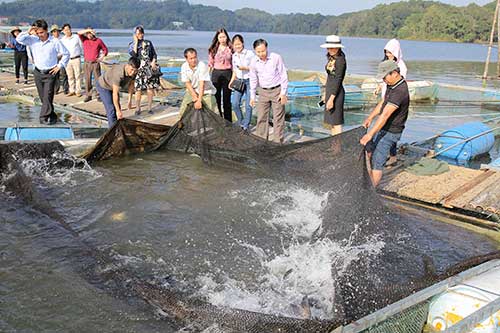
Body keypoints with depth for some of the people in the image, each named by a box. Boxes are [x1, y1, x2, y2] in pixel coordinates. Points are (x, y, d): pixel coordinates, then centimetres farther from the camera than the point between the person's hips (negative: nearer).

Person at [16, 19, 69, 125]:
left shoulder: (55, 42, -8)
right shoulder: (33, 40, 0)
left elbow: (66, 54, 1)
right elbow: (19, 39, -5)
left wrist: (60, 65, -4)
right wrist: (28, 32, -16)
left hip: (50, 73, -4)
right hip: (38, 73, 4)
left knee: (47, 96, -11)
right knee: (43, 97, 10)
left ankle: (44, 117, -6)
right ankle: (52, 116, 22)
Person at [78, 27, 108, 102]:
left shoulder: (98, 40, 4)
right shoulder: (84, 40, 8)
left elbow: (105, 49, 11)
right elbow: (79, 33, -7)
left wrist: (102, 57, -3)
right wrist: (88, 30, -13)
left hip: (95, 63, -2)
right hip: (87, 63, 2)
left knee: (98, 79, -4)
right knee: (87, 80, 5)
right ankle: (88, 95, 11)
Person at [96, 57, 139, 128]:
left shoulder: (133, 72, -21)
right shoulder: (118, 73, -41)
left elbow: (131, 84, 0)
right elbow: (115, 94, -36)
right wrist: (118, 111, -33)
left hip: (112, 85, 7)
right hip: (103, 85, -7)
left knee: (117, 107, 8)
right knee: (111, 109, -11)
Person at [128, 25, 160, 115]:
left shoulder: (148, 43, 13)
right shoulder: (132, 45, 7)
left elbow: (154, 54, 13)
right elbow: (133, 54, -13)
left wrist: (153, 62, -6)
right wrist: (136, 42, -8)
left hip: (150, 68, 2)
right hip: (139, 69, -2)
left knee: (150, 88, 0)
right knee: (138, 89, -5)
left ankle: (149, 107, 10)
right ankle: (138, 108, 7)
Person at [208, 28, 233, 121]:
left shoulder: (230, 49, 3)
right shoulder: (213, 49, 5)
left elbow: (233, 64, 5)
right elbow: (210, 63, 8)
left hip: (227, 74, -1)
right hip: (216, 74, 1)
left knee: (227, 99, 4)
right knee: (216, 98, 3)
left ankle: (228, 122, 12)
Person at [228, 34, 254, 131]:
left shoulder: (250, 54, -6)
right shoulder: (234, 56, 10)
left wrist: (245, 68, -19)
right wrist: (232, 81, 5)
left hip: (249, 81, -5)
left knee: (248, 105, -3)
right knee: (235, 103, -4)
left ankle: (246, 126, 9)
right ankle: (241, 123, 15)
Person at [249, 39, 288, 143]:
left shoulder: (276, 58, -11)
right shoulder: (254, 62, -2)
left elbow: (284, 75, -6)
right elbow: (253, 80, 9)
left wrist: (283, 93, -9)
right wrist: (252, 96, 8)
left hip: (277, 90, -3)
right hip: (263, 92, 3)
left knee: (278, 118, -1)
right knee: (261, 117, 4)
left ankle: (278, 142, 6)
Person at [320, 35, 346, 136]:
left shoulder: (340, 60, -17)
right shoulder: (331, 58, 10)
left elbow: (338, 80, -21)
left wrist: (331, 99, -23)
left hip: (336, 93, -10)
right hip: (329, 90, 10)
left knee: (336, 122, -6)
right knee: (329, 122, 16)